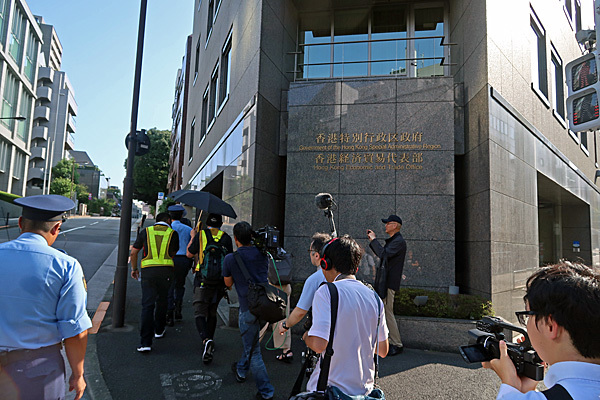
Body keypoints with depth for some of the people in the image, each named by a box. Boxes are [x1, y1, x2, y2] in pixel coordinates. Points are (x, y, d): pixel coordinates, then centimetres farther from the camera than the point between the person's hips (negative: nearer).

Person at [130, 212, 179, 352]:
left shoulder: (145, 232, 9)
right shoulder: (173, 233, 6)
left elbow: (133, 252, 12)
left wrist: (134, 269, 24)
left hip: (148, 271, 0)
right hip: (166, 271, 0)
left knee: (147, 305, 0)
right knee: (162, 301, 20)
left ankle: (145, 342, -5)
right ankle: (159, 330, 37)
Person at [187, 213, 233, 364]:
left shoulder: (200, 235, -3)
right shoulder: (226, 238, 1)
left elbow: (189, 254, 8)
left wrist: (192, 238, 21)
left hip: (202, 282, -3)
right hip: (220, 283, 3)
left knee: (199, 313, -2)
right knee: (212, 313, 21)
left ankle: (206, 339, -25)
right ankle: (210, 339, 33)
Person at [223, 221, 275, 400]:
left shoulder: (230, 259, -8)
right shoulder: (262, 254, 3)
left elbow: (228, 283, 6)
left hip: (248, 308, -5)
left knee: (253, 351, 8)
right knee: (251, 340, 28)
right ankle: (241, 370, 48)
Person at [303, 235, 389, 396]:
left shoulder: (326, 292, -16)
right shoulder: (374, 296, 1)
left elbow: (319, 345, -23)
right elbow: (383, 351, 9)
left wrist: (306, 337, -3)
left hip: (331, 388, -5)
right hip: (364, 389, 6)